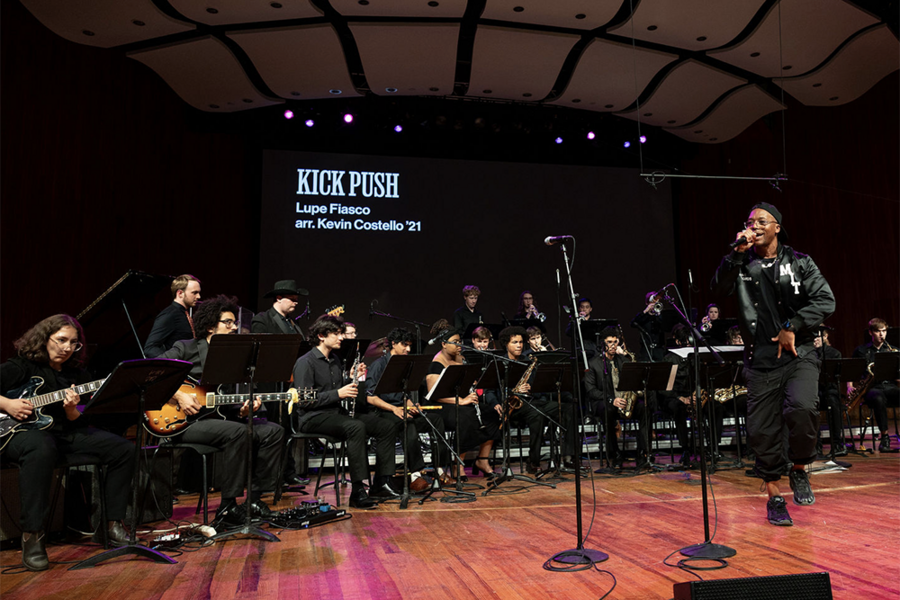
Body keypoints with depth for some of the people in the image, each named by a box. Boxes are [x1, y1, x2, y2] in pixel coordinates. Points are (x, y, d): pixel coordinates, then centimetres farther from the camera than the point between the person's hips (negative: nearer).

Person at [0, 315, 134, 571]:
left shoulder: (75, 375, 14)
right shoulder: (21, 366, 2)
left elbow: (77, 424, 11)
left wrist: (71, 411, -11)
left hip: (64, 433, 5)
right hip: (21, 432, -5)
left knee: (123, 449, -13)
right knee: (41, 448, -43)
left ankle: (113, 524, -6)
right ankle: (32, 536, -33)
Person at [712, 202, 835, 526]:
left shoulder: (799, 262, 5)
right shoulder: (742, 264, 8)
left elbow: (825, 301, -2)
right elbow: (720, 288, -10)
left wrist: (791, 327, -12)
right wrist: (737, 253, -19)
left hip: (798, 354, -1)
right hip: (760, 360, 1)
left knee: (801, 408, -26)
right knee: (761, 430, 2)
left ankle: (799, 469, 3)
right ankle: (774, 496, 21)